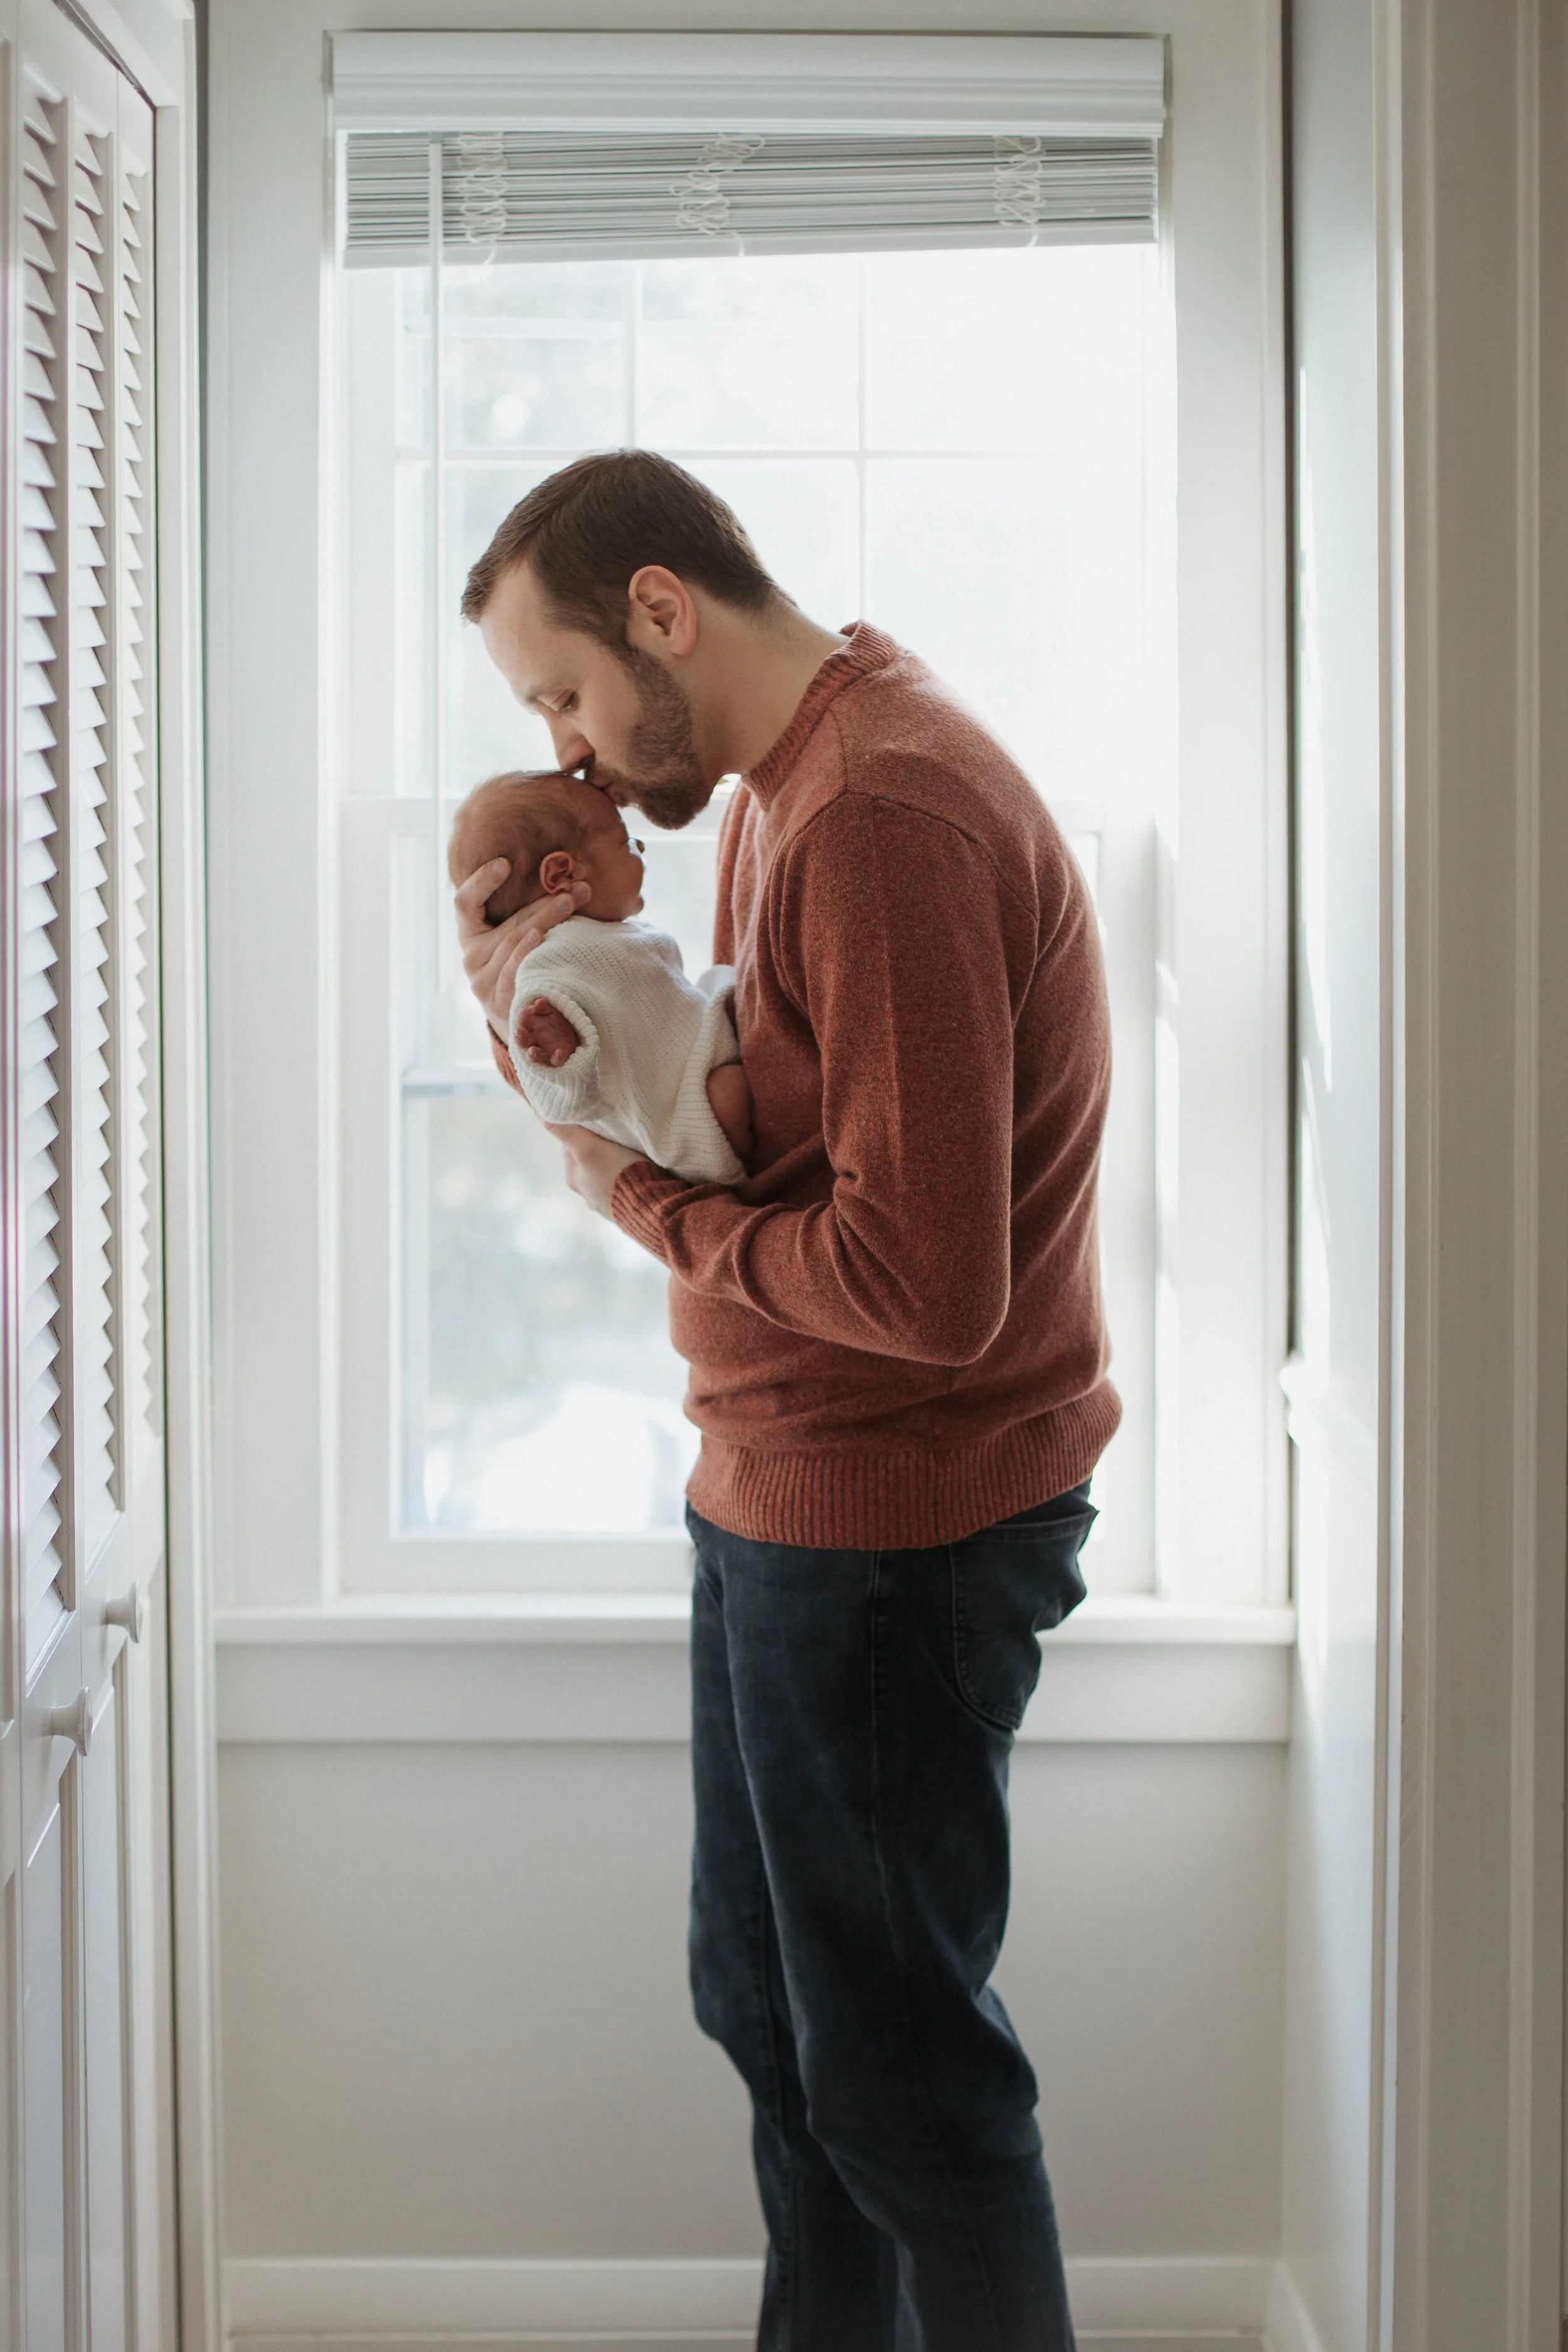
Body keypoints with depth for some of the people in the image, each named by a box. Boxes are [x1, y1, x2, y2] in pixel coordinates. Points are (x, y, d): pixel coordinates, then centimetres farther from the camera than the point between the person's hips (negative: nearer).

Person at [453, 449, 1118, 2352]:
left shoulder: (884, 822, -23)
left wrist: (642, 1201, -15)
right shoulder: (781, 797, 11)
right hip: (780, 1492, 11)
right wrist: (548, 1026, -5)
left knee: (896, 2057, 2)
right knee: (763, 2000, 21)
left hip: (897, 1528, -11)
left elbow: (925, 1282, -29)